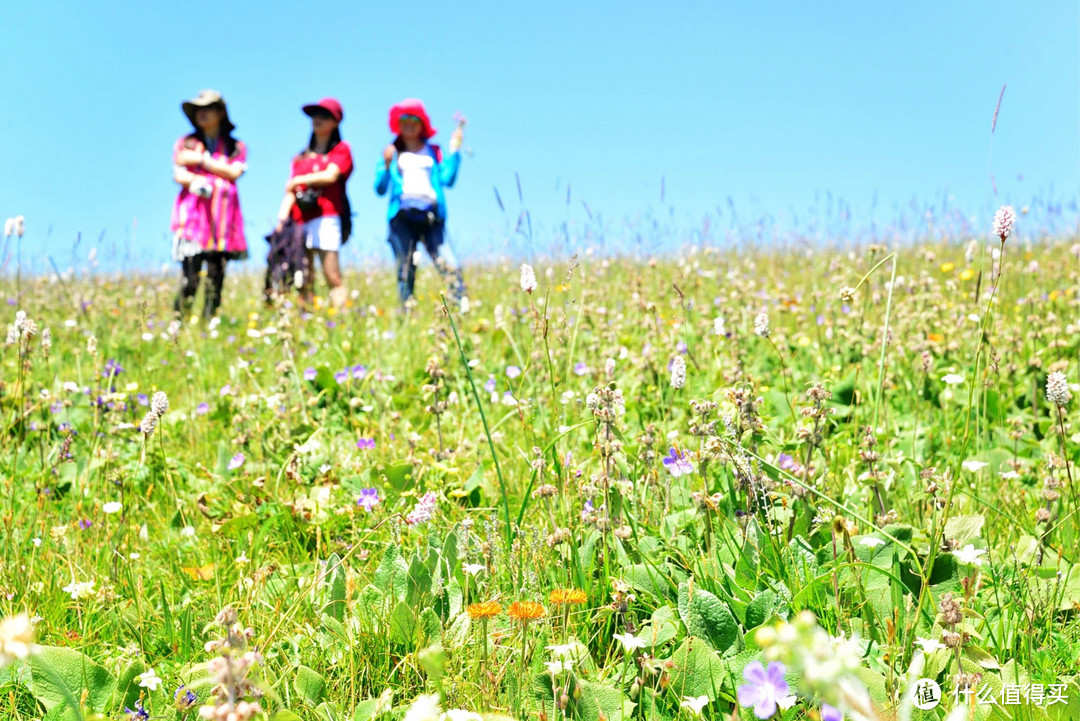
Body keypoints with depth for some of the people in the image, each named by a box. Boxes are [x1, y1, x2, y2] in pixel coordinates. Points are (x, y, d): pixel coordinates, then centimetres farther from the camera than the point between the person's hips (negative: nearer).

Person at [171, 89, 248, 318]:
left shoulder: (236, 147, 16)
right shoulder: (186, 143, 16)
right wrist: (195, 181, -18)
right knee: (191, 277, -13)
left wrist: (202, 160, -2)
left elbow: (234, 172, 0)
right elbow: (178, 174, 3)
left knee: (216, 276, -3)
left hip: (223, 215, 1)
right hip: (193, 211, -1)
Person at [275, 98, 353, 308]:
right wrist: (282, 217, 0)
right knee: (304, 281, -2)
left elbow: (330, 176, -6)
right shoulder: (301, 157, 24)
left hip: (325, 217, -5)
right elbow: (291, 191, 16)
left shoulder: (340, 149, 10)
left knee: (333, 277, -14)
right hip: (299, 220, 5)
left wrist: (299, 180, 3)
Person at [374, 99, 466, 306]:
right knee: (405, 272, -3)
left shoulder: (433, 152, 17)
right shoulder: (392, 153, 15)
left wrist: (454, 151, 0)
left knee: (450, 266, -14)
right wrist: (386, 165, -10)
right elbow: (380, 188, 5)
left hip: (430, 217, 0)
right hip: (402, 217, 0)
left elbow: (447, 180, 2)